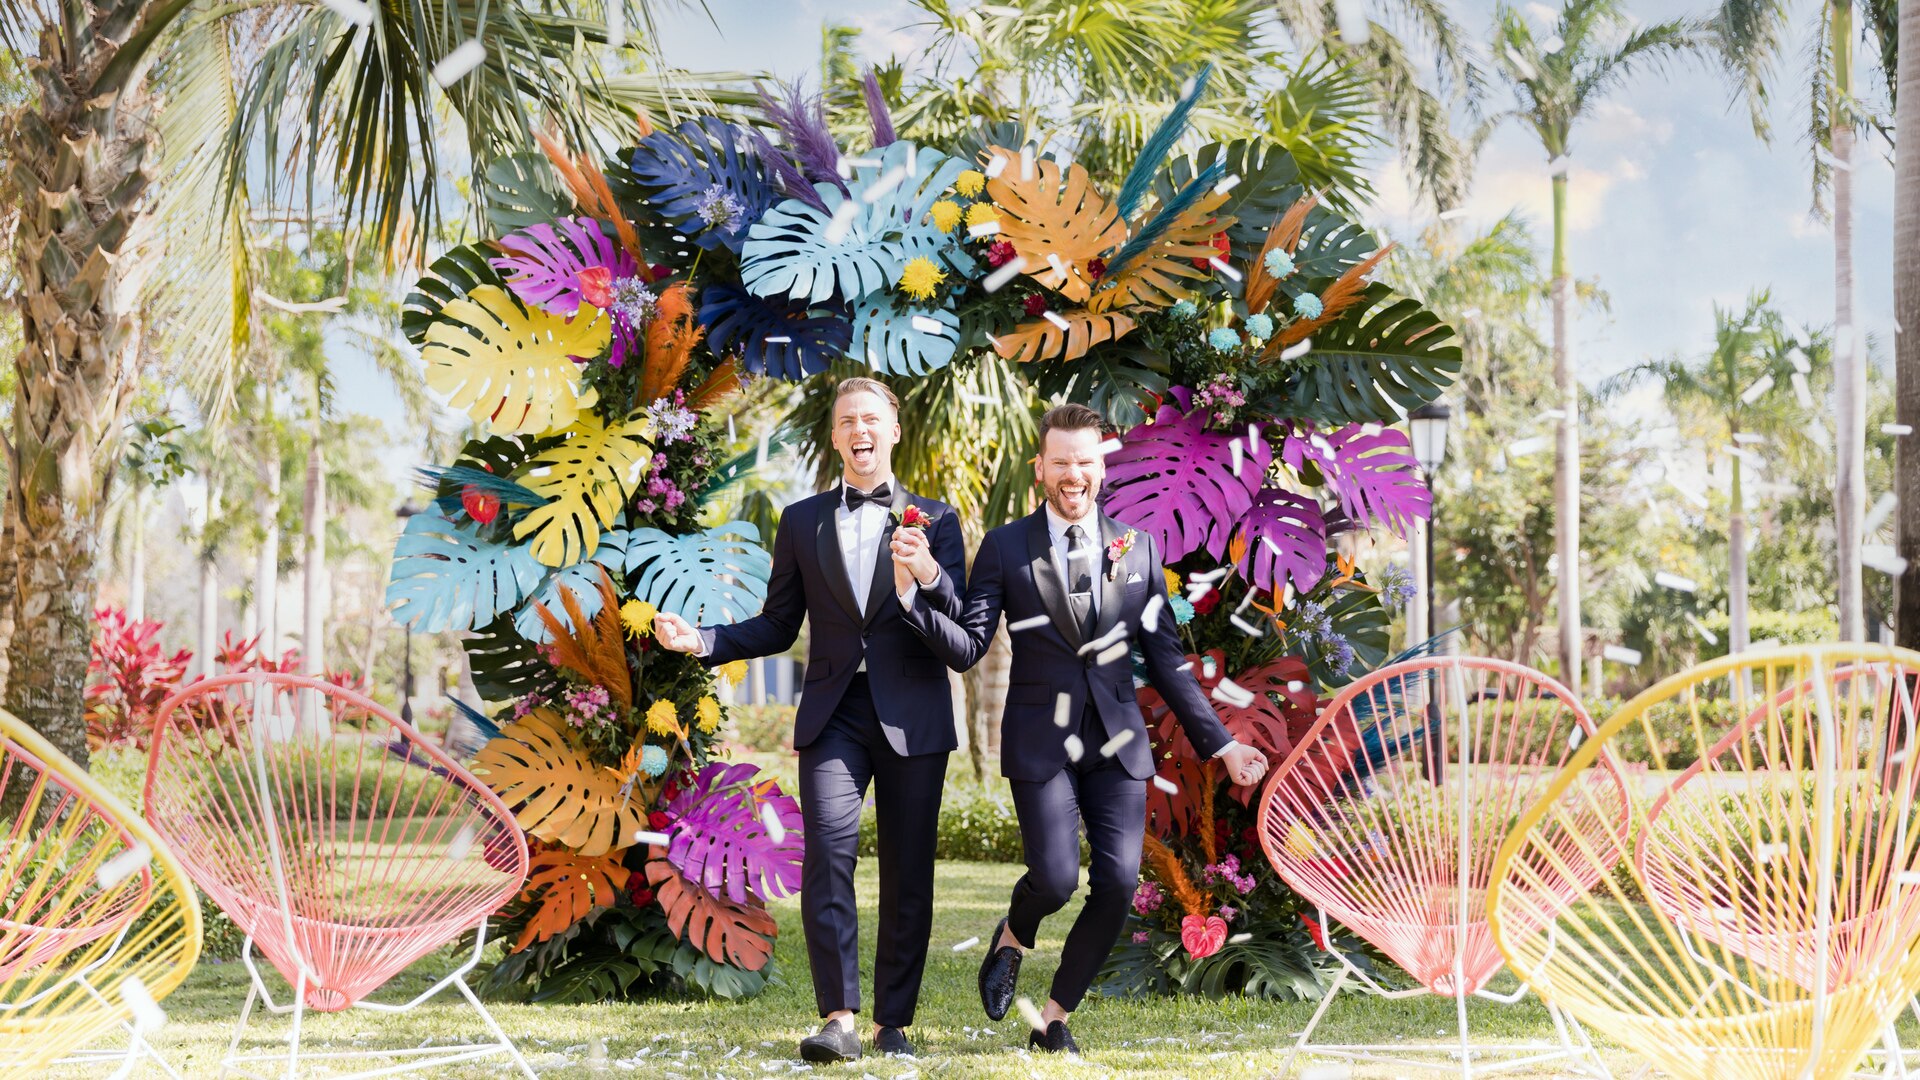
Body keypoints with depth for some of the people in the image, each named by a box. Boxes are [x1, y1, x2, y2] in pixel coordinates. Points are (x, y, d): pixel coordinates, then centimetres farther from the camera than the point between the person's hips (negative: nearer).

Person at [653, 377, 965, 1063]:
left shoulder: (934, 519, 8)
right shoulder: (802, 522, 12)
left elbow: (959, 627, -1)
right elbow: (778, 627, 14)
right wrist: (701, 641, -2)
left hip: (911, 716, 0)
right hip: (833, 714, 0)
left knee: (908, 873, 3)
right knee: (827, 853, -16)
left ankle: (892, 1022, 14)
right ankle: (839, 1019, -16)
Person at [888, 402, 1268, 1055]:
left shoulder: (1136, 548, 7)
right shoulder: (1005, 548, 1)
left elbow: (1164, 657, 10)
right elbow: (966, 649, -5)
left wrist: (1219, 743, 7)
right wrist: (915, 589, -21)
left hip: (1117, 740, 3)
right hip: (1040, 740, -2)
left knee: (1118, 883, -7)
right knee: (1055, 877, -15)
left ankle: (1055, 1020, 14)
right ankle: (1013, 939, 23)